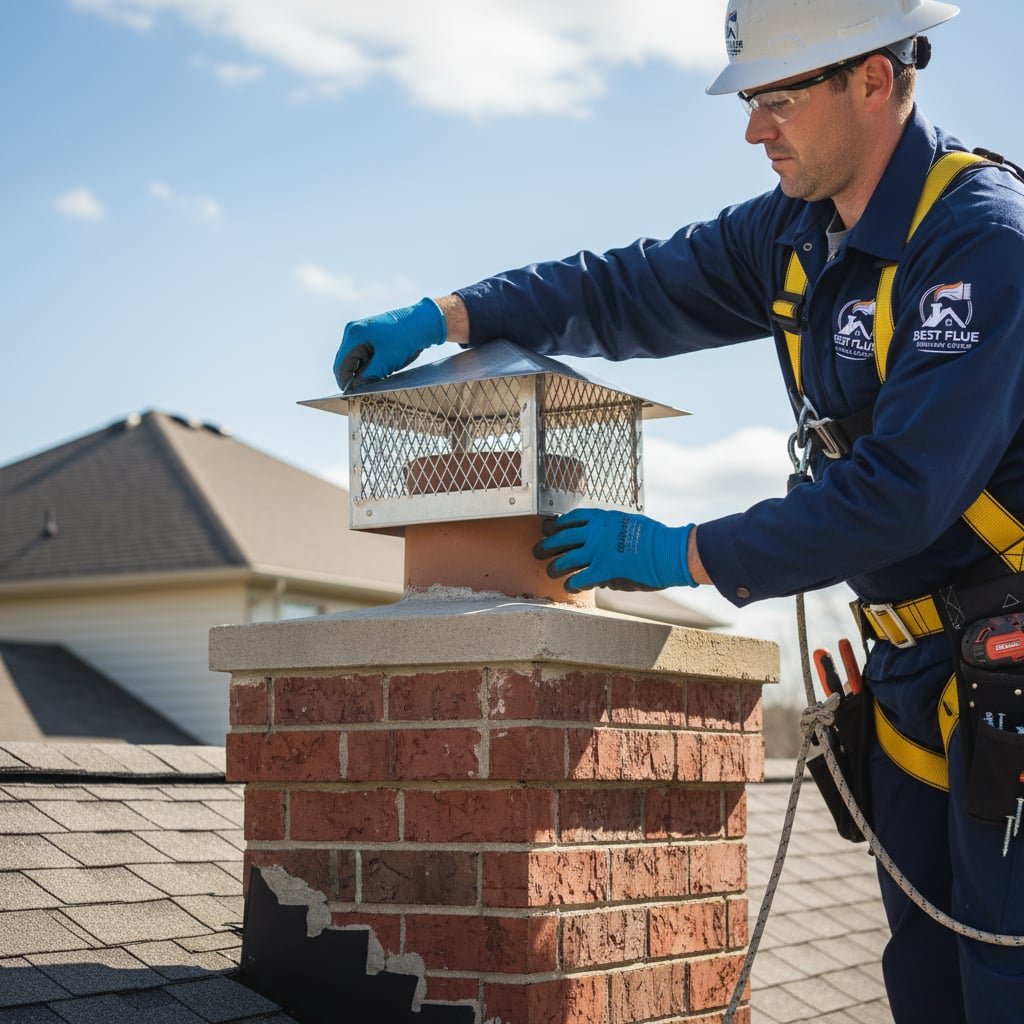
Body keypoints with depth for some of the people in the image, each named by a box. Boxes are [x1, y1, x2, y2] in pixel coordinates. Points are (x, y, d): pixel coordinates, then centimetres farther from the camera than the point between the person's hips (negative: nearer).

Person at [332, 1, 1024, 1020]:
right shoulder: (796, 232, 6)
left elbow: (901, 492, -25)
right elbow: (630, 288, 13)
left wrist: (684, 555, -17)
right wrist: (444, 315, 0)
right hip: (912, 665, 8)